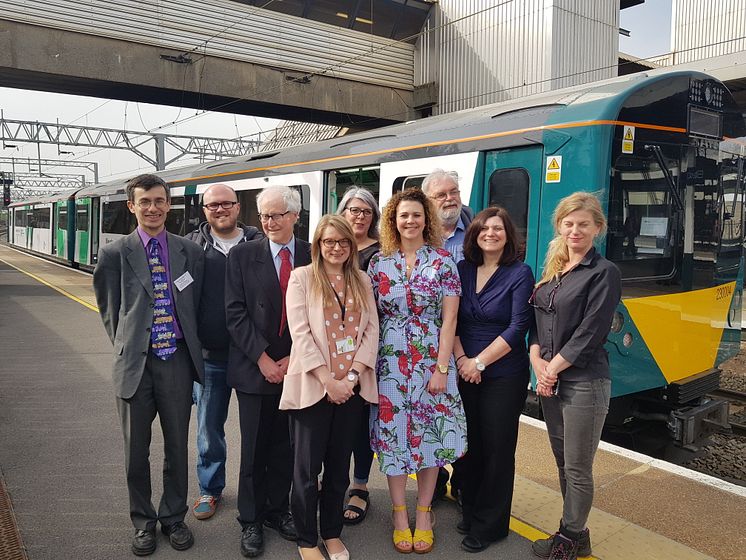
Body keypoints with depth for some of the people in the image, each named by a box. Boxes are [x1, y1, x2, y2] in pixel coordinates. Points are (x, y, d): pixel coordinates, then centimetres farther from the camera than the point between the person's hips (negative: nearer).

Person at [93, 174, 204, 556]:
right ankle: (143, 522, 33)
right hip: (135, 363, -1)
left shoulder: (190, 252, 3)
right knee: (136, 450, 12)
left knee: (177, 447, 13)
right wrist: (125, 347, 4)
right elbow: (110, 311, 5)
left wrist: (191, 348, 8)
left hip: (177, 361, 1)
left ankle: (174, 518, 32)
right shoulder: (114, 254, -2)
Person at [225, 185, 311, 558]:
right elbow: (235, 313, -6)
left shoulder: (312, 255, 1)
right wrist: (263, 359, -12)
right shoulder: (242, 255, -2)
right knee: (254, 449, 8)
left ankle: (277, 510, 31)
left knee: (285, 446, 12)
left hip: (295, 368, 2)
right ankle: (250, 520, 24)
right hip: (254, 368, -1)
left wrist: (294, 358, -7)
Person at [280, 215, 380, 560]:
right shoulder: (302, 277, -1)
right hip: (313, 386, -3)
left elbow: (371, 329, 4)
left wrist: (354, 375, -8)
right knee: (307, 468, 5)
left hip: (353, 387, 4)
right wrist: (327, 380, -14)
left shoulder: (362, 281, 11)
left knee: (339, 465, 14)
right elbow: (300, 333, -9)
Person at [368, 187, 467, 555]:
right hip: (390, 362, 1)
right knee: (392, 432, 6)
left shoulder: (443, 261, -2)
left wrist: (441, 368, -10)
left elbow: (449, 318, -5)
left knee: (429, 432, 6)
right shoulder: (379, 263, 3)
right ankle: (399, 513, 23)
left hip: (432, 360, -1)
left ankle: (424, 512, 25)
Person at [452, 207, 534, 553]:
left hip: (504, 377, -4)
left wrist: (480, 361, -15)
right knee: (468, 444, 12)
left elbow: (517, 328, -12)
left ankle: (489, 525, 21)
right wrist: (461, 359, -8)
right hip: (465, 374, 4)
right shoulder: (462, 270, 5)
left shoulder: (520, 274, -6)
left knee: (497, 448, 5)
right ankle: (470, 513, 31)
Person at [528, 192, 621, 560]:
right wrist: (536, 359, -4)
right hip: (549, 380, 7)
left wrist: (553, 367, -12)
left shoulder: (604, 273, -8)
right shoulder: (552, 270, 13)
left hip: (584, 382, -7)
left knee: (577, 468, 5)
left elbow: (590, 333, -14)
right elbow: (536, 319, 12)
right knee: (563, 462, 17)